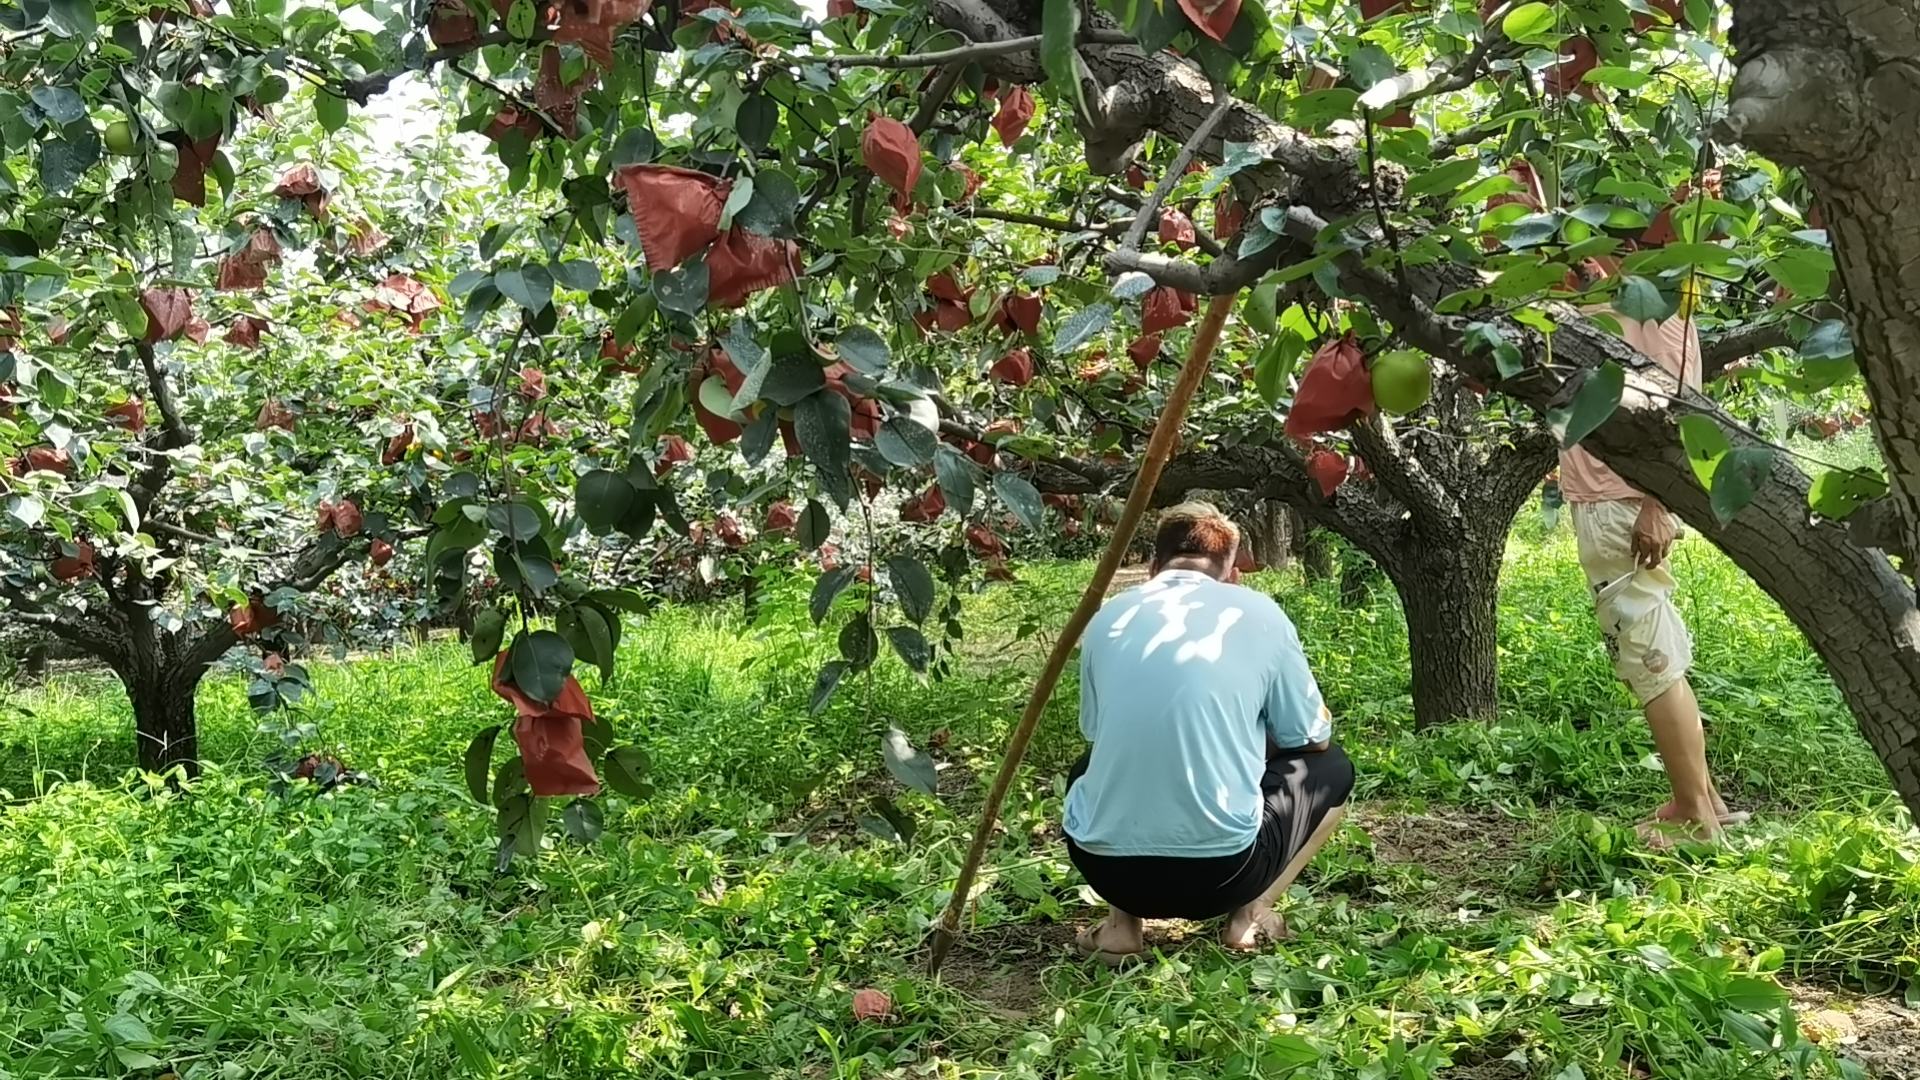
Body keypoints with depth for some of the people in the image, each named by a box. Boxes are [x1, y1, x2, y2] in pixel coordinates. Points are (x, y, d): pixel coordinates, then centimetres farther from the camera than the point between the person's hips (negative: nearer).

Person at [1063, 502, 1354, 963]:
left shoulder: (1109, 617, 8)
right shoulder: (1258, 614, 2)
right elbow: (1313, 737, 12)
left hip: (1105, 868, 2)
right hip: (1219, 871, -2)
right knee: (1332, 768, 24)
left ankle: (1121, 924, 15)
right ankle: (1249, 917, 10)